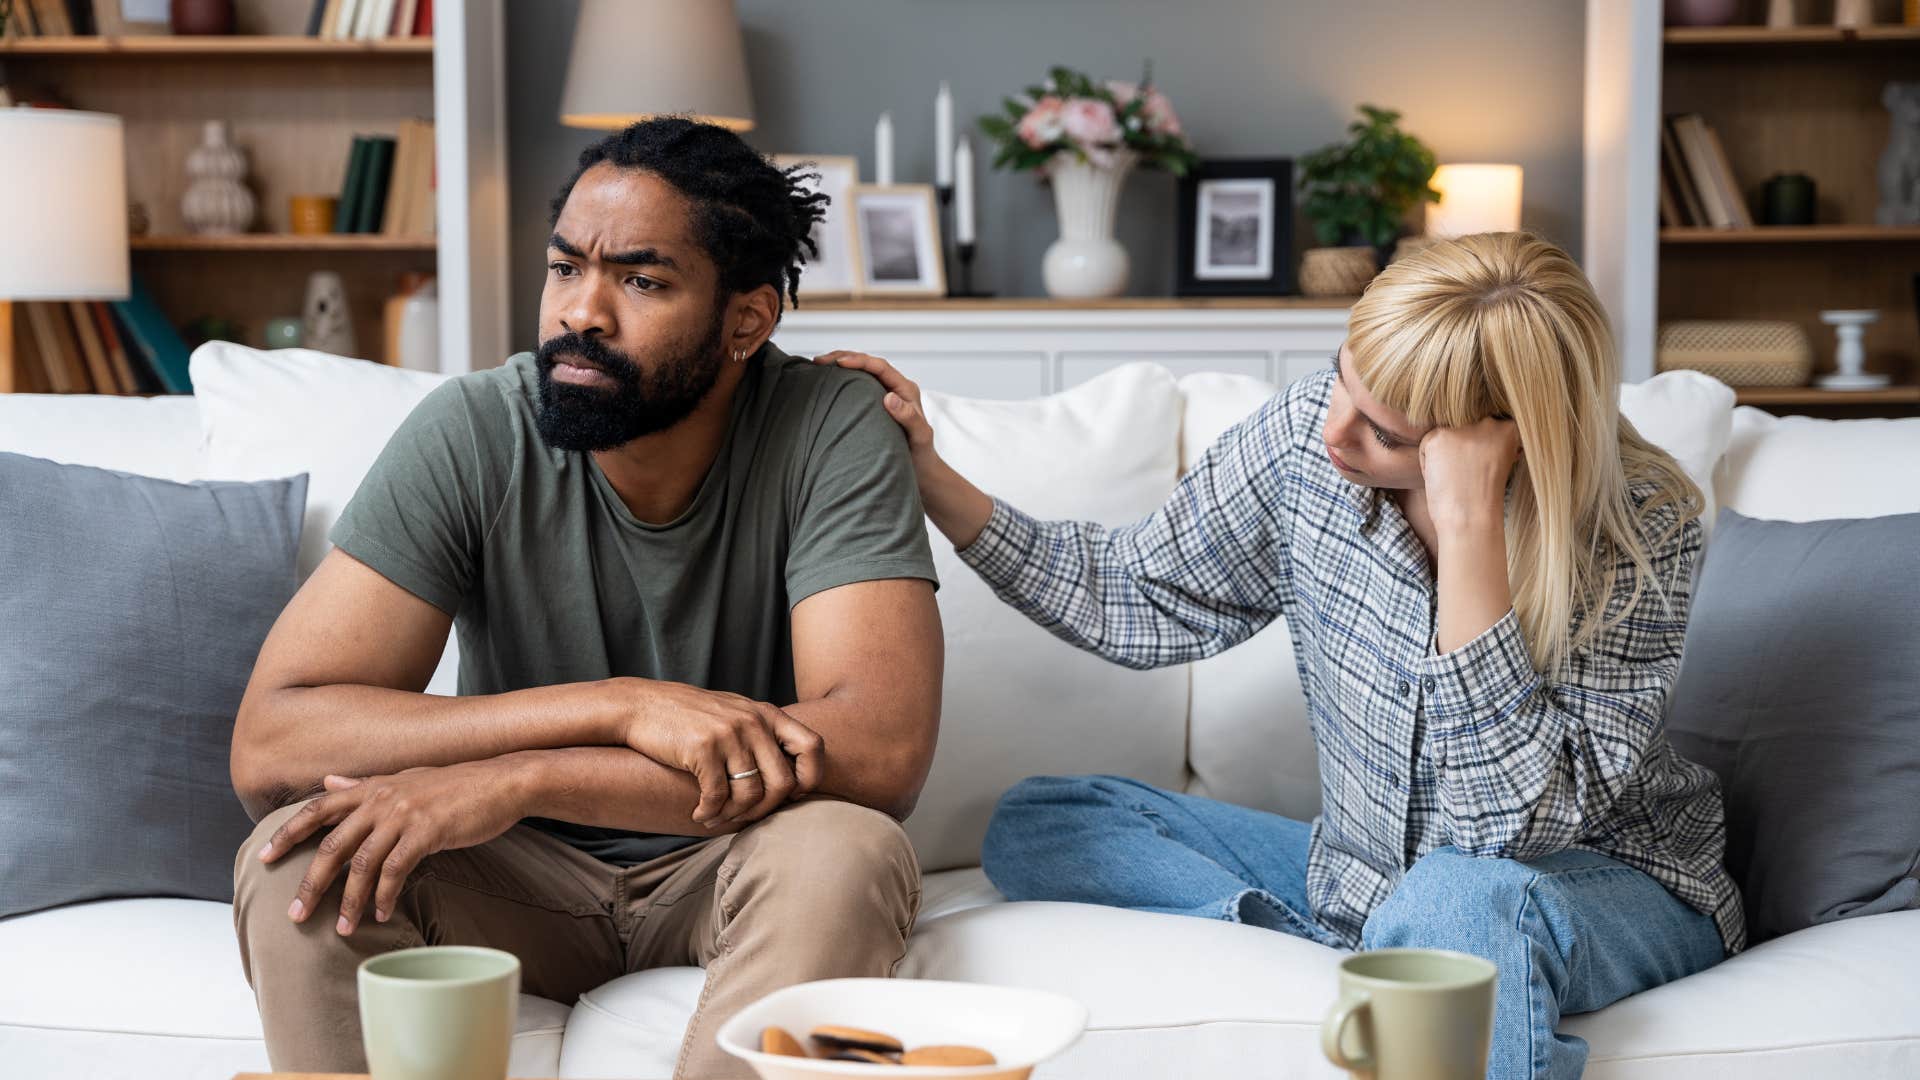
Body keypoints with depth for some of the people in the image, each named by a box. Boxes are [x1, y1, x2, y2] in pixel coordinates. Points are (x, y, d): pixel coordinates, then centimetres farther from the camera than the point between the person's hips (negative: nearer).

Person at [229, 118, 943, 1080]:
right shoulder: (473, 433, -16)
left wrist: (515, 778, -33)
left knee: (844, 853, -33)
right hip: (523, 876, 1)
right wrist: (622, 707, -32)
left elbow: (883, 748, -30)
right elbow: (269, 743, -22)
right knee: (297, 858, -27)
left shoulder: (832, 430, -18)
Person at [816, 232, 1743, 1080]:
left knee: (1456, 900, -43)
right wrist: (933, 482, -7)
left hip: (1612, 881, -7)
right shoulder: (1310, 432, -13)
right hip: (1363, 872, 7)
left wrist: (1468, 528, -37)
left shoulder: (1642, 527, -24)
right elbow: (1148, 605, 4)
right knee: (1035, 827, -6)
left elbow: (1519, 819, -32)